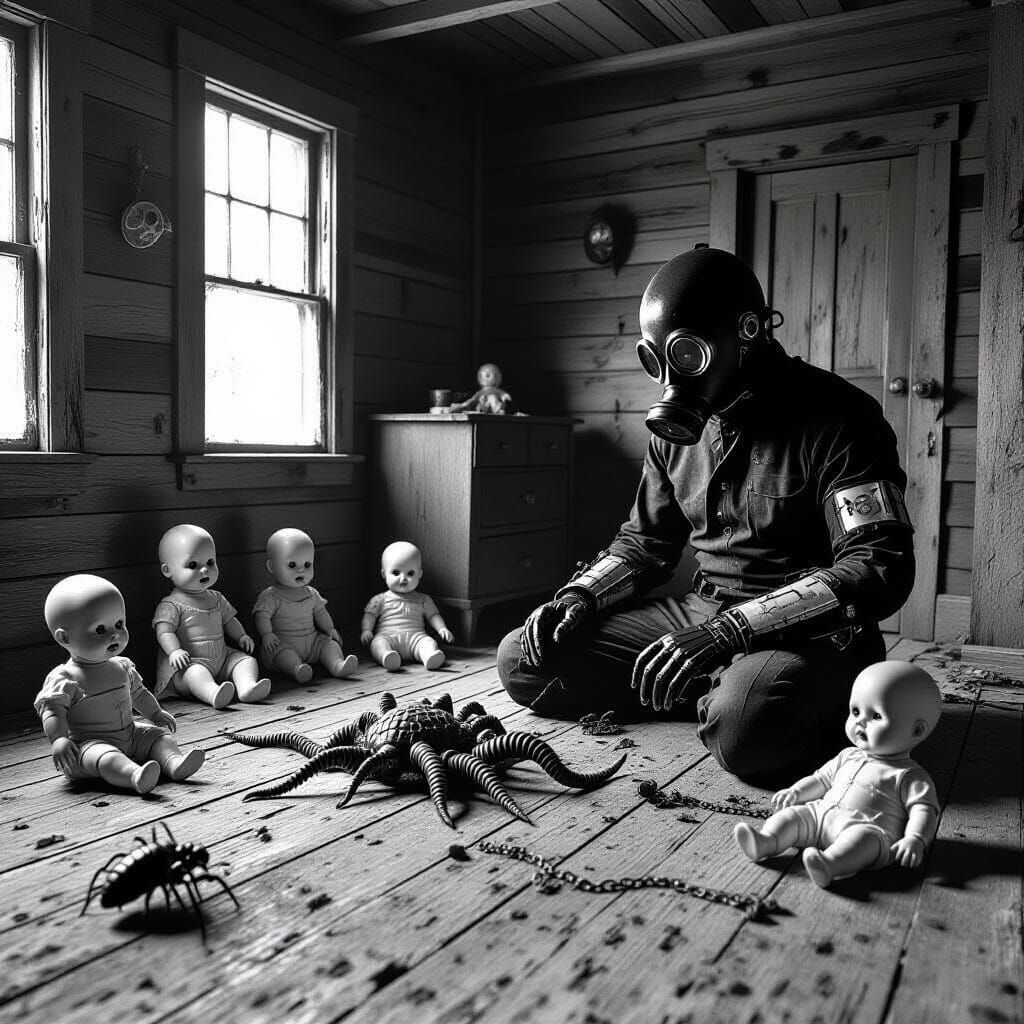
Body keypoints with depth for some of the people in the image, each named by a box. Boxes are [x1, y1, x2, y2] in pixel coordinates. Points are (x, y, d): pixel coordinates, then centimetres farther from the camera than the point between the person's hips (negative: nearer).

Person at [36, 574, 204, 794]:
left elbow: (137, 692, 26)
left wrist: (156, 713, 30)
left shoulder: (122, 667, 10)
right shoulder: (63, 679, -12)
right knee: (105, 756, -35)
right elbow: (51, 710, -18)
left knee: (160, 735, -4)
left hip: (131, 736, 8)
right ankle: (136, 776, -60)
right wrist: (58, 739, -32)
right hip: (89, 743, -8)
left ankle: (175, 763, -29)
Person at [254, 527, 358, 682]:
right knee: (283, 652, -34)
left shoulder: (311, 593, 12)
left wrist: (330, 629, 12)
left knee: (330, 642, -11)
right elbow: (262, 615, -14)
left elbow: (320, 612, 22)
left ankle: (338, 665, -32)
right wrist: (267, 634, -27)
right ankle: (297, 669, -56)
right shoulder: (270, 596, -6)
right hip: (283, 643, -5)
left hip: (312, 641, 6)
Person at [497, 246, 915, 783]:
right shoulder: (678, 427, 8)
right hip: (704, 615, 7)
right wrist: (579, 597, -2)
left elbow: (880, 568, -22)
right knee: (523, 660, -4)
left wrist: (730, 630, -31)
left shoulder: (834, 417, -13)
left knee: (743, 725, -41)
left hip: (808, 634, -7)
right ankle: (719, 691, -4)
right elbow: (645, 541, 19)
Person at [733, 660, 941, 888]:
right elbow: (822, 779, 32)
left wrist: (915, 839, -25)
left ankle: (829, 863, -62)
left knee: (864, 837, -38)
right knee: (791, 814, -11)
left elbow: (924, 809, -7)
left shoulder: (908, 775, 2)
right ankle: (765, 841, -34)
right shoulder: (848, 757, 22)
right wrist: (796, 792, 16)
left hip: (871, 828, -7)